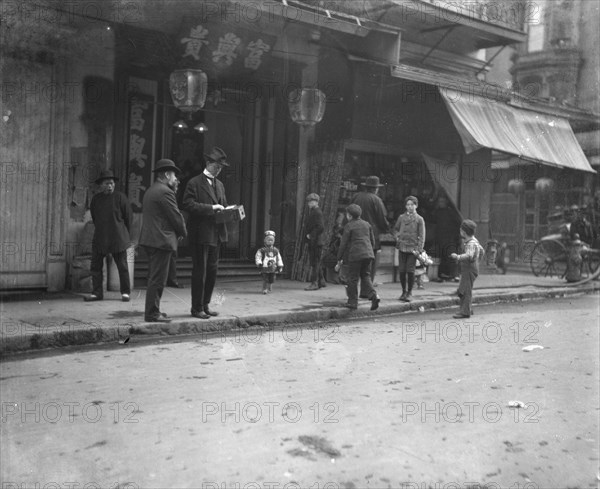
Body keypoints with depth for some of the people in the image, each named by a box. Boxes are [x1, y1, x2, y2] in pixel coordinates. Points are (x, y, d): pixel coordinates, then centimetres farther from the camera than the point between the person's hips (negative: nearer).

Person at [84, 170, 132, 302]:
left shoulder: (120, 197, -5)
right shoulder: (96, 199, 6)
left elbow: (128, 216, 2)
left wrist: (124, 233, 10)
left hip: (118, 238, -4)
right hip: (100, 238, 4)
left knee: (122, 266, 1)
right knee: (95, 266, 2)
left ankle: (125, 292, 12)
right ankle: (97, 293, 11)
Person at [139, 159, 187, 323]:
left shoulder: (150, 191, 17)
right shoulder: (164, 192, -15)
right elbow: (176, 216, -13)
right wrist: (182, 233, 4)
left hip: (149, 239, 10)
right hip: (161, 240, -10)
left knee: (154, 277, 17)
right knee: (158, 279, -5)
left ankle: (152, 310, 24)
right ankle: (152, 313, -1)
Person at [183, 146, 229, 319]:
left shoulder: (219, 184, 18)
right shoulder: (194, 183, -6)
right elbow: (188, 204, -16)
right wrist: (211, 208, -21)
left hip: (216, 234, 7)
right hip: (200, 235, -7)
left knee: (212, 271, 12)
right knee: (199, 272, -2)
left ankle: (205, 305, 23)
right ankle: (197, 308, 8)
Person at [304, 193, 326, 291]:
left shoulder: (317, 212, -14)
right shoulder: (313, 211, 17)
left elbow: (320, 227, -22)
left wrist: (311, 235, -17)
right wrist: (307, 233, 7)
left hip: (316, 241, -10)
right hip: (313, 241, 10)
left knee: (315, 262, -7)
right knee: (316, 262, 15)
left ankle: (314, 283, -4)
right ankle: (321, 281, 23)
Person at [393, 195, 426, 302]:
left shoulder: (419, 219, 2)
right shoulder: (401, 217, 10)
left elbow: (421, 236, -1)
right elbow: (395, 229, 25)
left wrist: (419, 249, -9)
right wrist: (397, 236, 5)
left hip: (413, 248, -3)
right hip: (402, 247, 3)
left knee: (410, 270, -4)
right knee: (401, 270, 3)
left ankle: (409, 293, 8)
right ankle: (404, 291, 16)